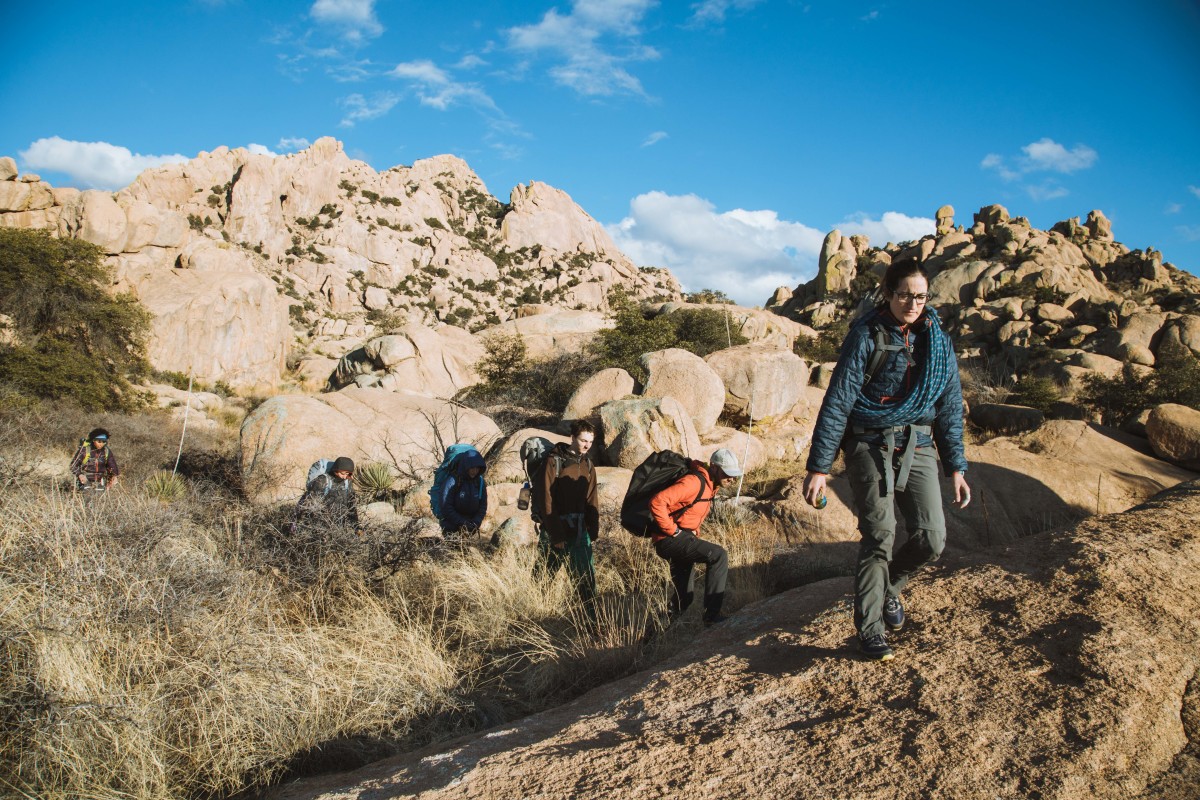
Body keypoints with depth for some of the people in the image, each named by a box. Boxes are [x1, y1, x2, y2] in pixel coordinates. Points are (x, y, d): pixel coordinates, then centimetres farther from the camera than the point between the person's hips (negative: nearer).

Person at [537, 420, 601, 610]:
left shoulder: (587, 464, 7)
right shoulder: (554, 461, -11)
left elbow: (591, 500, 11)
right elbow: (547, 500, -14)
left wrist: (593, 529, 3)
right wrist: (556, 535, -16)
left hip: (579, 529, 5)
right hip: (555, 530, -5)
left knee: (586, 575, 1)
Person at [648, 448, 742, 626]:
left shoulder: (711, 485, 13)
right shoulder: (694, 482, -19)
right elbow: (657, 502, -29)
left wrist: (692, 533, 14)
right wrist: (673, 530, -23)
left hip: (683, 540, 10)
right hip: (670, 540, -10)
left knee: (683, 598, 13)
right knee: (719, 555, -22)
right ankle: (712, 614, -20)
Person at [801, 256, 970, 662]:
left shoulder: (937, 340, 9)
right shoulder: (866, 336, -6)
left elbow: (950, 407, 15)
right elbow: (837, 402, -9)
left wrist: (956, 467, 11)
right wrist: (818, 467, -13)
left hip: (918, 448, 4)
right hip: (871, 446, -4)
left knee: (932, 537, -6)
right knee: (879, 536, -9)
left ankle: (889, 586, 25)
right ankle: (869, 627, 8)